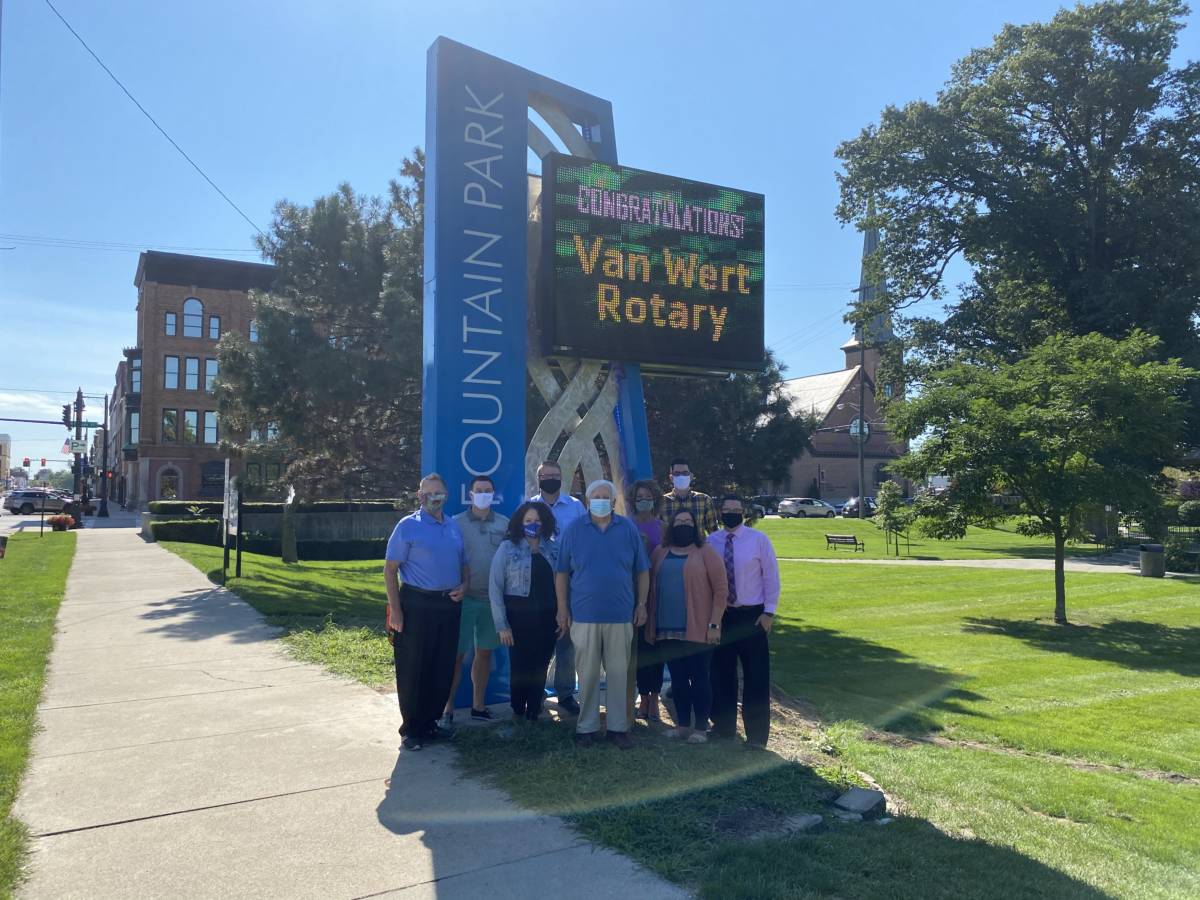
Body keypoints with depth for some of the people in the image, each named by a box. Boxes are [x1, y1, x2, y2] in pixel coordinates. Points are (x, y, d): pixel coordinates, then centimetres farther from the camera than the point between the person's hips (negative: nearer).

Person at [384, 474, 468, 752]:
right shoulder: (408, 526, -6)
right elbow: (390, 569, -8)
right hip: (416, 604, -5)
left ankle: (430, 723, 25)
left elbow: (463, 563, 21)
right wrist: (395, 610, -14)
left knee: (443, 668, 11)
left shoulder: (454, 526, 11)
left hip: (448, 605, 6)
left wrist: (464, 586, 0)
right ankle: (411, 730, 14)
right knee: (412, 670, 1)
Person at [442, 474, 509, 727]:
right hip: (464, 597, -3)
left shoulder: (504, 524, 5)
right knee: (457, 654, -1)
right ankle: (448, 709, 8)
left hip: (493, 598, 3)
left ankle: (478, 705, 24)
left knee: (484, 652, 12)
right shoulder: (456, 524, -2)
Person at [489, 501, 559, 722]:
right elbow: (495, 588, -6)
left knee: (540, 668, 8)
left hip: (546, 618, 3)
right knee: (520, 666, 6)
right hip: (518, 617, -3)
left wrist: (561, 611, -3)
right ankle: (518, 712, 28)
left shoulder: (553, 549, 6)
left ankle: (533, 713, 23)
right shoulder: (508, 548, -5)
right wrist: (502, 624, -9)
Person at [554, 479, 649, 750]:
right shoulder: (574, 530, 1)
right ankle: (586, 727, 18)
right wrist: (563, 609, -1)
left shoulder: (629, 529, 4)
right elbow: (562, 572, 3)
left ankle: (618, 727, 17)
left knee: (619, 673, 6)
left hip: (621, 615, 1)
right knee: (588, 674, 6)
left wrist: (641, 604, 4)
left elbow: (642, 571, 8)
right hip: (584, 615, -1)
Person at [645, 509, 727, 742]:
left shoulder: (705, 552, -2)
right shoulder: (660, 553, 10)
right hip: (668, 630, 4)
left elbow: (721, 589, -6)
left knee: (699, 677, 2)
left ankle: (700, 728, 12)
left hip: (698, 630, -4)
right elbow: (651, 588, 10)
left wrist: (714, 624, -11)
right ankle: (682, 724, 23)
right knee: (678, 678, 12)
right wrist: (651, 624, 5)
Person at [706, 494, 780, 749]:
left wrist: (769, 612, -7)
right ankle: (724, 726, 27)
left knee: (756, 675, 1)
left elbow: (771, 576, -3)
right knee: (721, 672, 11)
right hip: (720, 616, 3)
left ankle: (756, 734, 11)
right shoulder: (710, 542, 2)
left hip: (752, 616, -2)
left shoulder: (759, 539, -4)